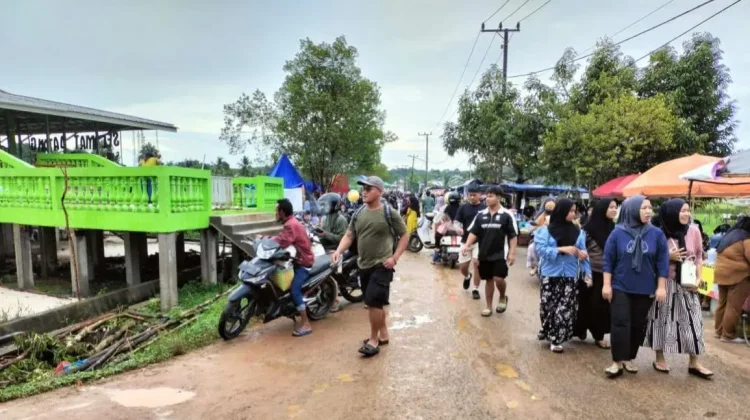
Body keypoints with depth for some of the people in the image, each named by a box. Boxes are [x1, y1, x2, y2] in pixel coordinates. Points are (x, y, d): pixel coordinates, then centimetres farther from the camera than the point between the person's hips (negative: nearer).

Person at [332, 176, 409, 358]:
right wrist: (339, 251, -11)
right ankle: (384, 334, 32)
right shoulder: (359, 213, 7)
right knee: (375, 303, 16)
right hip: (364, 265, 6)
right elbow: (349, 235, 7)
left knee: (374, 302, -9)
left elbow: (404, 236, -3)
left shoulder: (389, 213, -9)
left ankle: (374, 339, 9)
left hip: (382, 266, -6)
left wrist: (395, 257, -13)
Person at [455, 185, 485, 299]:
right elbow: (457, 222, -1)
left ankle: (475, 289, 9)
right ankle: (467, 277, 41)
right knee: (462, 266, 6)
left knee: (477, 263, -9)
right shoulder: (463, 207, 2)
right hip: (465, 240, 2)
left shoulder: (485, 208, -2)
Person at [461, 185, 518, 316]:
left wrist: (512, 253, -10)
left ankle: (503, 298, 19)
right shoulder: (480, 215, 4)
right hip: (484, 254, 4)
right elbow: (474, 232, 5)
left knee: (498, 278, -13)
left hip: (500, 254, -3)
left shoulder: (506, 215, -6)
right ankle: (489, 307, 23)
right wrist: (467, 245, -10)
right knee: (489, 280, 12)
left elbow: (513, 236, -4)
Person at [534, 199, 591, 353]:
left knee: (565, 309, -1)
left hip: (570, 276, 2)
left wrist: (587, 272, -9)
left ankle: (555, 338, 10)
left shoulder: (578, 232, 3)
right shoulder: (546, 230, -4)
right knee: (549, 306, 5)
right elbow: (541, 249, -11)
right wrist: (562, 249, -19)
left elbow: (583, 253, 2)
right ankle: (550, 333, 26)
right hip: (551, 275, -2)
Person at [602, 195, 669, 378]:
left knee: (638, 325, 10)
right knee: (620, 324, -3)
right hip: (620, 288, -2)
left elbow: (662, 262, 1)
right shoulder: (618, 233, -6)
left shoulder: (657, 234, -2)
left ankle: (629, 358, 25)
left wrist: (661, 287, -2)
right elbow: (608, 260, -3)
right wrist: (607, 284, -5)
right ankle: (617, 361, 5)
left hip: (645, 289, 2)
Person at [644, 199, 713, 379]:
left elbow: (699, 257, 7)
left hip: (686, 284, 2)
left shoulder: (694, 231, -2)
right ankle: (660, 359, 20)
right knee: (662, 319, 6)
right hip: (665, 283, -2)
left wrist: (698, 279, -3)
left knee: (692, 320, 3)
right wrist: (667, 256, -17)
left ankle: (694, 363, 15)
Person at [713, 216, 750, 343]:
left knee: (723, 304, 15)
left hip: (721, 273, 9)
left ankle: (719, 331, 21)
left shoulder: (729, 235, 15)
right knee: (734, 307, -2)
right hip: (737, 275, -9)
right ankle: (728, 335, 3)